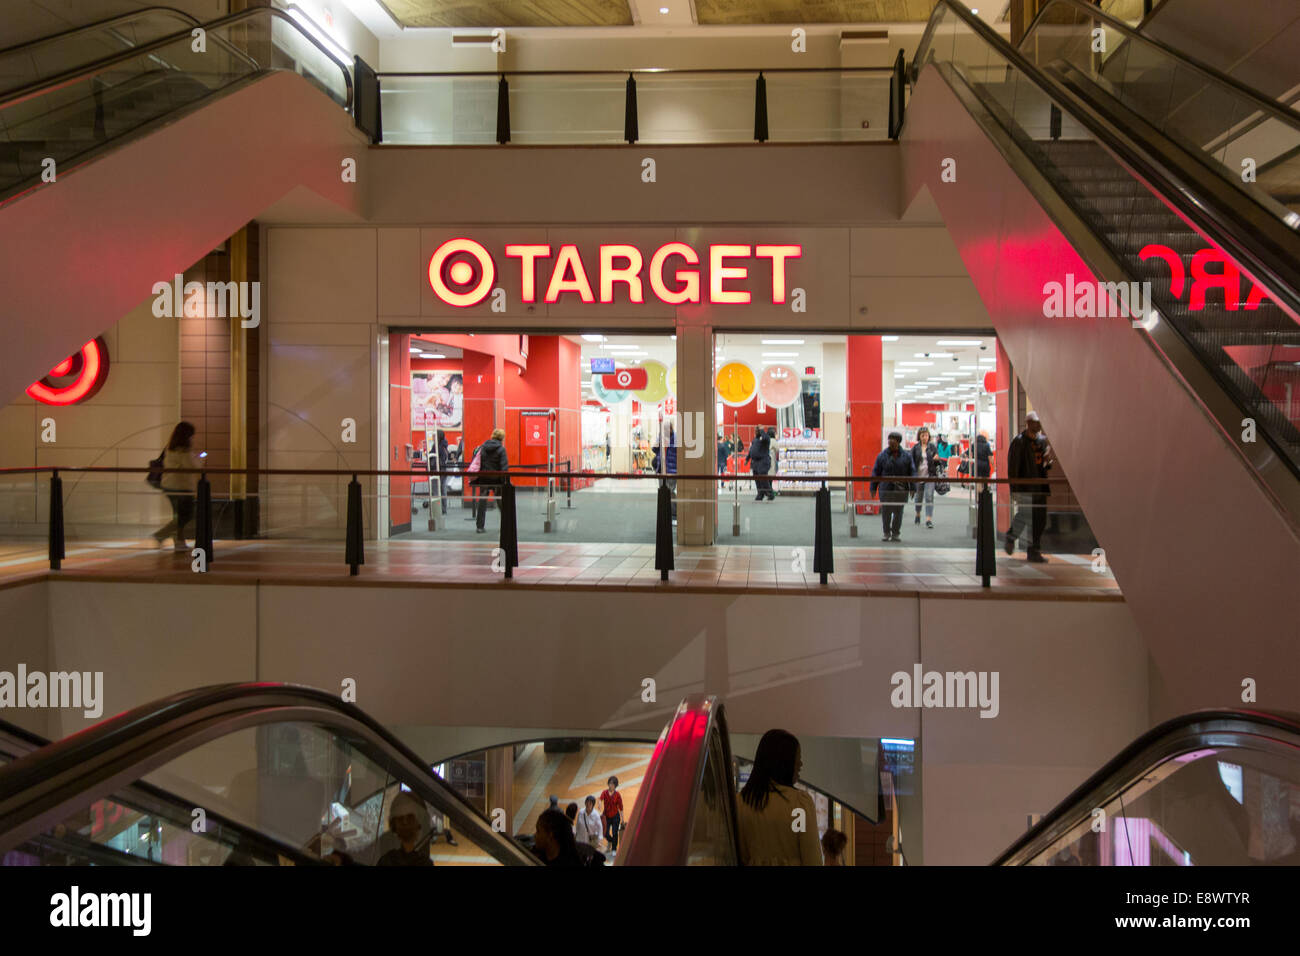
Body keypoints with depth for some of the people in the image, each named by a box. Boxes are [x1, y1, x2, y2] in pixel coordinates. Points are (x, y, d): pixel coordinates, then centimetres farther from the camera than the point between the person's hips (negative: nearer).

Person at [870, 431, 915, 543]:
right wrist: (873, 488, 2)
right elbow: (875, 472, 5)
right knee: (885, 511, 0)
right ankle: (886, 533, 13)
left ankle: (895, 533, 15)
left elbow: (912, 472, 5)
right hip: (886, 489, 0)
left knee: (898, 512, 4)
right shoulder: (882, 456, 3)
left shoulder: (906, 456, 3)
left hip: (901, 490, 0)